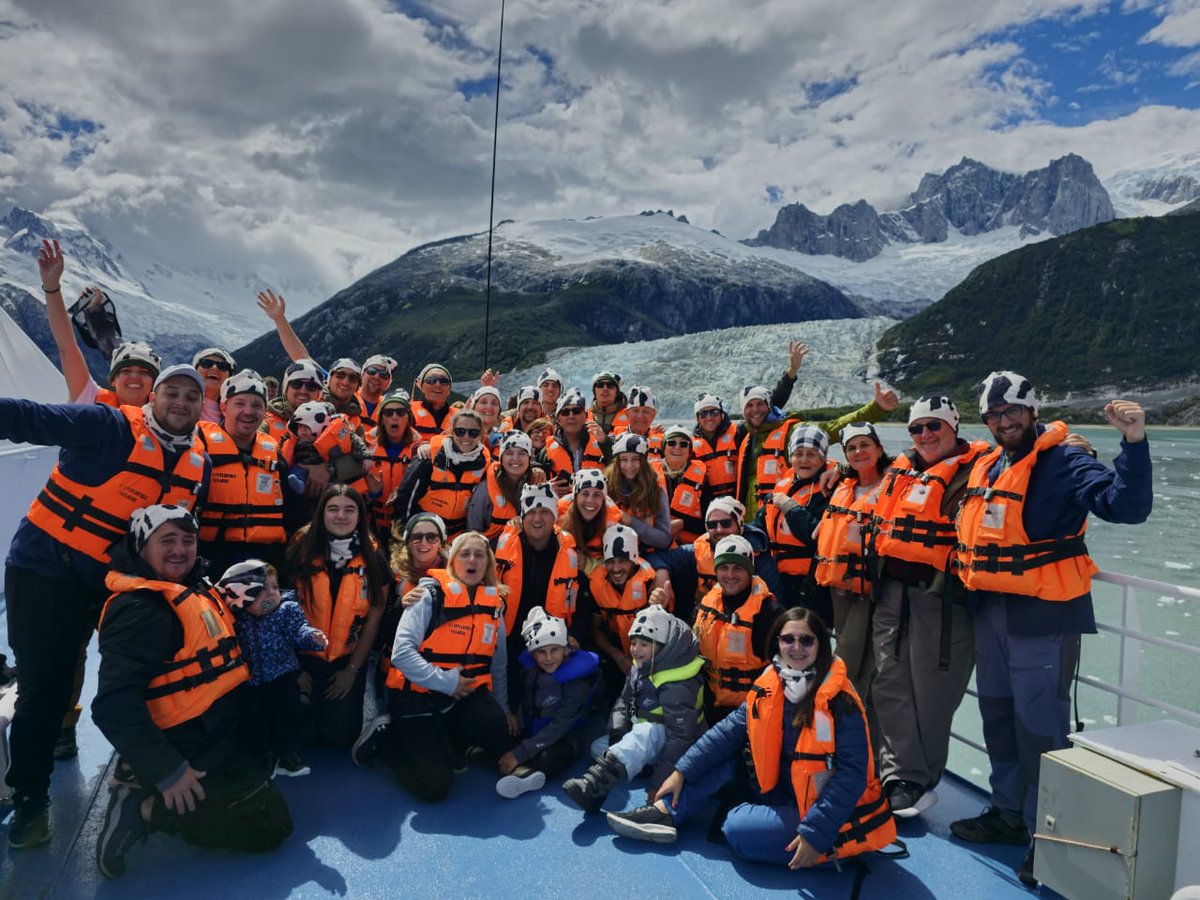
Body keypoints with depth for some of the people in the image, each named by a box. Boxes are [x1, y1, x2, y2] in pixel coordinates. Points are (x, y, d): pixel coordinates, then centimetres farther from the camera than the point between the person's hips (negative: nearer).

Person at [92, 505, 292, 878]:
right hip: (188, 757, -9)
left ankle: (151, 798, 16)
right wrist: (168, 772, -27)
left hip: (215, 742, 9)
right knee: (272, 823, -8)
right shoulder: (138, 611, -22)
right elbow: (115, 706, -29)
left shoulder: (198, 591, 8)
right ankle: (146, 810, -5)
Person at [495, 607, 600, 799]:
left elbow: (559, 727, -24)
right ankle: (525, 774, -35)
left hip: (565, 738, -5)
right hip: (531, 733, 6)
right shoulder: (528, 668, -4)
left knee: (547, 758, -37)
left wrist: (519, 754, -30)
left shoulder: (578, 679, -19)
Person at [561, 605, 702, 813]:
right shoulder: (639, 667, 1)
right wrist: (618, 733, -14)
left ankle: (593, 784, -57)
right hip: (640, 735, 9)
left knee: (648, 732, -40)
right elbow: (623, 702, 6)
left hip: (665, 744, -9)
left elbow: (681, 737, -28)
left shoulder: (677, 684, -24)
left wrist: (658, 783, -32)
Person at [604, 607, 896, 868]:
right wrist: (682, 772, -3)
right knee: (725, 755, -3)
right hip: (780, 791, 6)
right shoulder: (768, 687, -3)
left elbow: (851, 773, -23)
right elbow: (729, 731, 1)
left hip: (824, 808, -6)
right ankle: (665, 812, -4)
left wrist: (815, 833, -28)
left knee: (737, 829, -22)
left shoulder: (839, 700, -21)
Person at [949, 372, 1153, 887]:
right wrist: (969, 585, 13)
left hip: (1043, 616, -8)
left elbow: (1126, 506, -24)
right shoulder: (985, 468, 10)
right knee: (999, 718, 19)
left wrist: (1134, 443, -34)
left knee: (1039, 727, -2)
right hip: (991, 613, 8)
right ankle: (1009, 814, 36)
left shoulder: (1063, 462, -11)